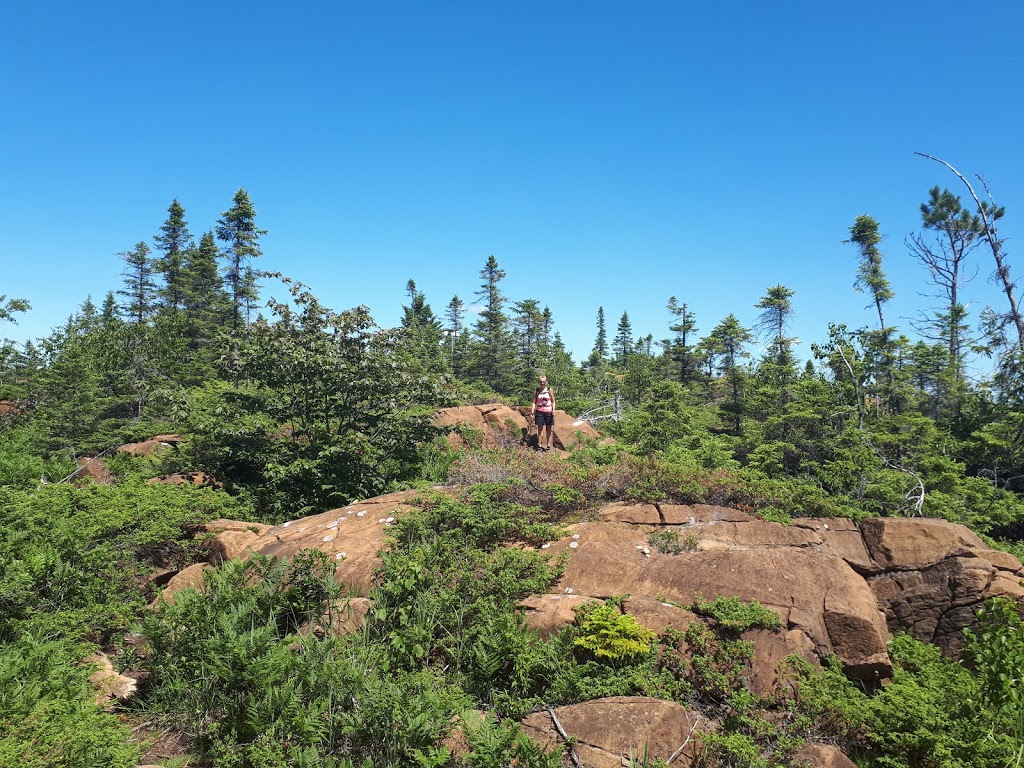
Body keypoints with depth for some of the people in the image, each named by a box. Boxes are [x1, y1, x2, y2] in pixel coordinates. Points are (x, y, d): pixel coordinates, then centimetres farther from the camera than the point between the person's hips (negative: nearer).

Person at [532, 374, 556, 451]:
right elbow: (534, 402, 3)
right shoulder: (536, 391, 2)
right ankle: (539, 445, 3)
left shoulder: (550, 390, 1)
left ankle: (548, 445, 11)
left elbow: (553, 401, 5)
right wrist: (533, 412, -3)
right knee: (540, 428, 0)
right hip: (539, 412, 0)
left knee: (548, 428, 5)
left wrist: (553, 410, -7)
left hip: (548, 412, 0)